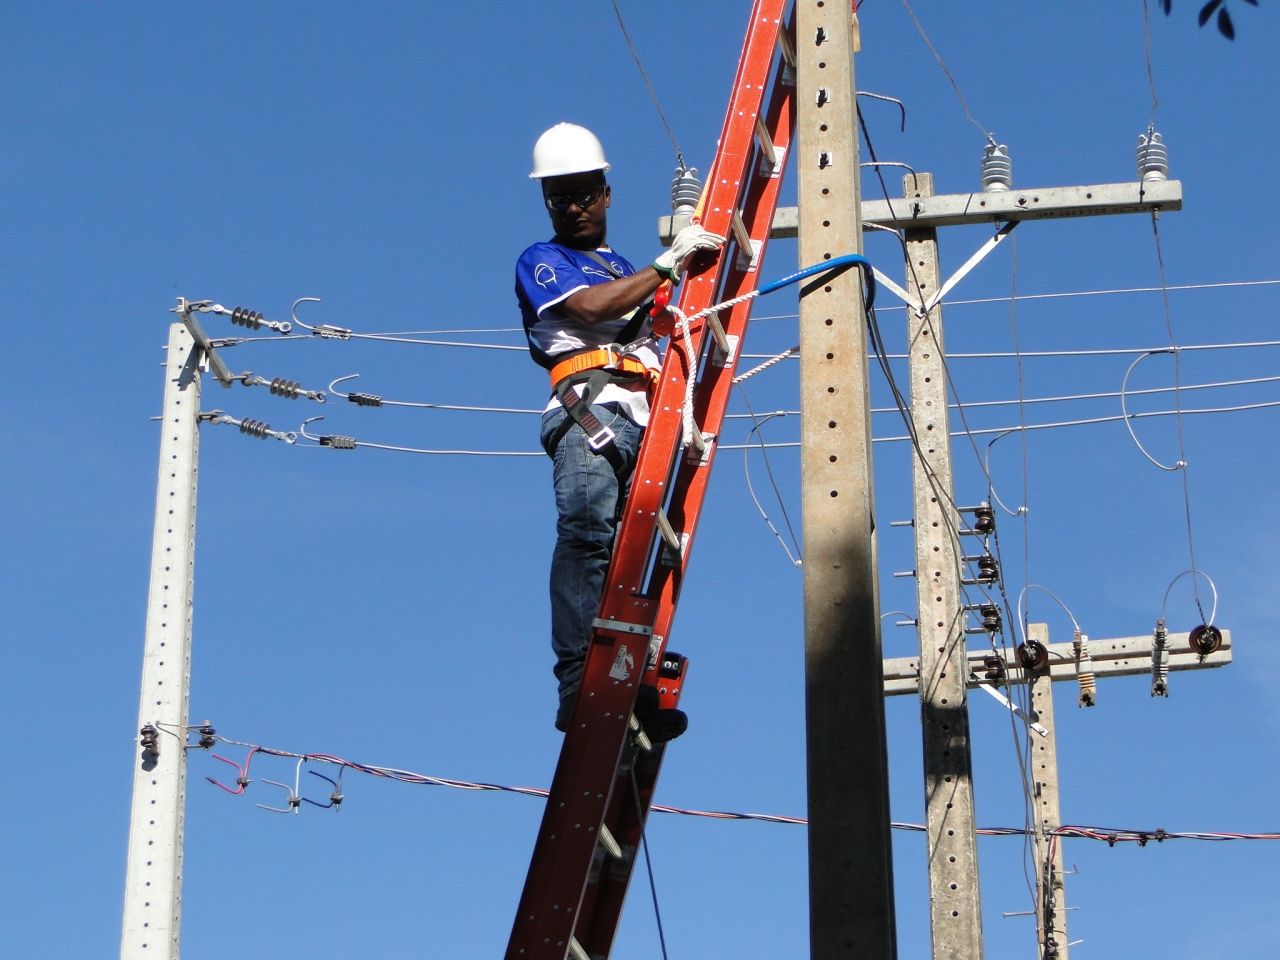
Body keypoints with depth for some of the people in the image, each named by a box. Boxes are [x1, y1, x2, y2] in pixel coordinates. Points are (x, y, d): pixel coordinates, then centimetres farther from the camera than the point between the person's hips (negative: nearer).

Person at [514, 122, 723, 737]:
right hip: (590, 403, -6)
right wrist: (668, 263, -2)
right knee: (587, 534, -23)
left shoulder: (627, 270, 36)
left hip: (645, 418, 6)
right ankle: (579, 686, -32)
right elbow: (589, 307, -3)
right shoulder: (541, 261, 17)